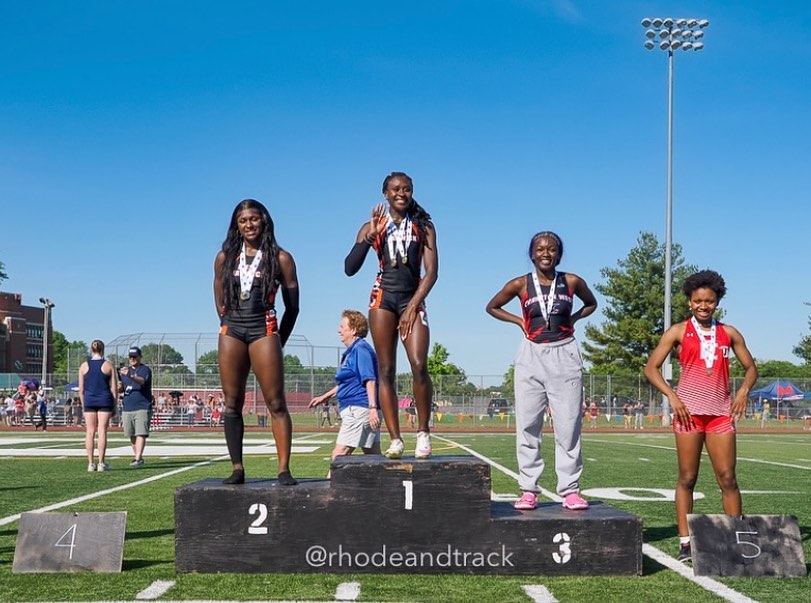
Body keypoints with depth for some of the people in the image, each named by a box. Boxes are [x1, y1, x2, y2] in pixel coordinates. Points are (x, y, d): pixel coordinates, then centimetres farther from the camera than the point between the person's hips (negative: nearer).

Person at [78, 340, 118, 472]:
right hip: (105, 401, -2)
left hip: (89, 401, 2)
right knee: (102, 431, 0)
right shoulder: (109, 365, -1)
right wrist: (114, 406, 6)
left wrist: (83, 405, 14)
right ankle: (101, 463, -1)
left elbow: (81, 389, 5)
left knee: (90, 432, 4)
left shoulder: (84, 366, 4)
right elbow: (114, 388, -1)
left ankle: (91, 463, 4)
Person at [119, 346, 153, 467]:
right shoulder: (125, 370, 17)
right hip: (127, 408, 6)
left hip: (142, 408, -6)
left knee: (141, 433, -13)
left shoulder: (145, 370, -3)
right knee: (131, 435, 8)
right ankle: (138, 456, 18)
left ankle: (138, 458, -19)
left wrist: (130, 376, -44)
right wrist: (119, 387, -4)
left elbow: (142, 381, -24)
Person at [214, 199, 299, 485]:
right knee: (232, 403, 2)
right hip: (231, 332, 4)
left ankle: (284, 469, -8)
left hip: (263, 330, -3)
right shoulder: (225, 257, 12)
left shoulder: (280, 258, 3)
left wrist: (278, 340, 4)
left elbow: (292, 306, 5)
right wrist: (230, 326, 11)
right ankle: (237, 468, 7)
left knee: (276, 403, -7)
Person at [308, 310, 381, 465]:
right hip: (355, 409, 11)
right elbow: (345, 383, 32)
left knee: (339, 454, -13)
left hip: (359, 409, -11)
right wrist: (325, 396, 32)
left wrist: (372, 408, -28)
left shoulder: (360, 348, -11)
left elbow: (370, 380, -20)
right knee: (373, 455, 10)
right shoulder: (351, 352, 20)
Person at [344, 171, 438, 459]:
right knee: (386, 371, -3)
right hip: (383, 298, 1)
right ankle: (395, 440, -2)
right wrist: (369, 236, -13)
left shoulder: (424, 227, 8)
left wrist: (413, 306, -7)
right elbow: (350, 268, -2)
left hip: (413, 299, -1)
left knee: (419, 365, -18)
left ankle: (423, 433, -5)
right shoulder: (373, 227, 7)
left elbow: (431, 271, 2)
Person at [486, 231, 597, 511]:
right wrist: (520, 321, 4)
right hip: (532, 355, 0)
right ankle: (528, 490, 4)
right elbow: (492, 307, 16)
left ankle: (570, 490, 3)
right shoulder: (520, 285, 2)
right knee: (527, 425, -1)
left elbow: (591, 303, 22)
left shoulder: (572, 282, 4)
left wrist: (573, 319, 5)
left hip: (565, 356, 0)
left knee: (569, 425, -2)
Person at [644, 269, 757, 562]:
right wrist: (672, 396, -11)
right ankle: (685, 542, 5)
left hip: (720, 411, 2)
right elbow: (651, 368, 2)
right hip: (689, 411, -2)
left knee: (727, 478, 0)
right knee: (687, 478, 1)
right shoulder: (679, 332, 4)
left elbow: (750, 367, 18)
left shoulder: (729, 334, 11)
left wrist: (744, 389, -2)